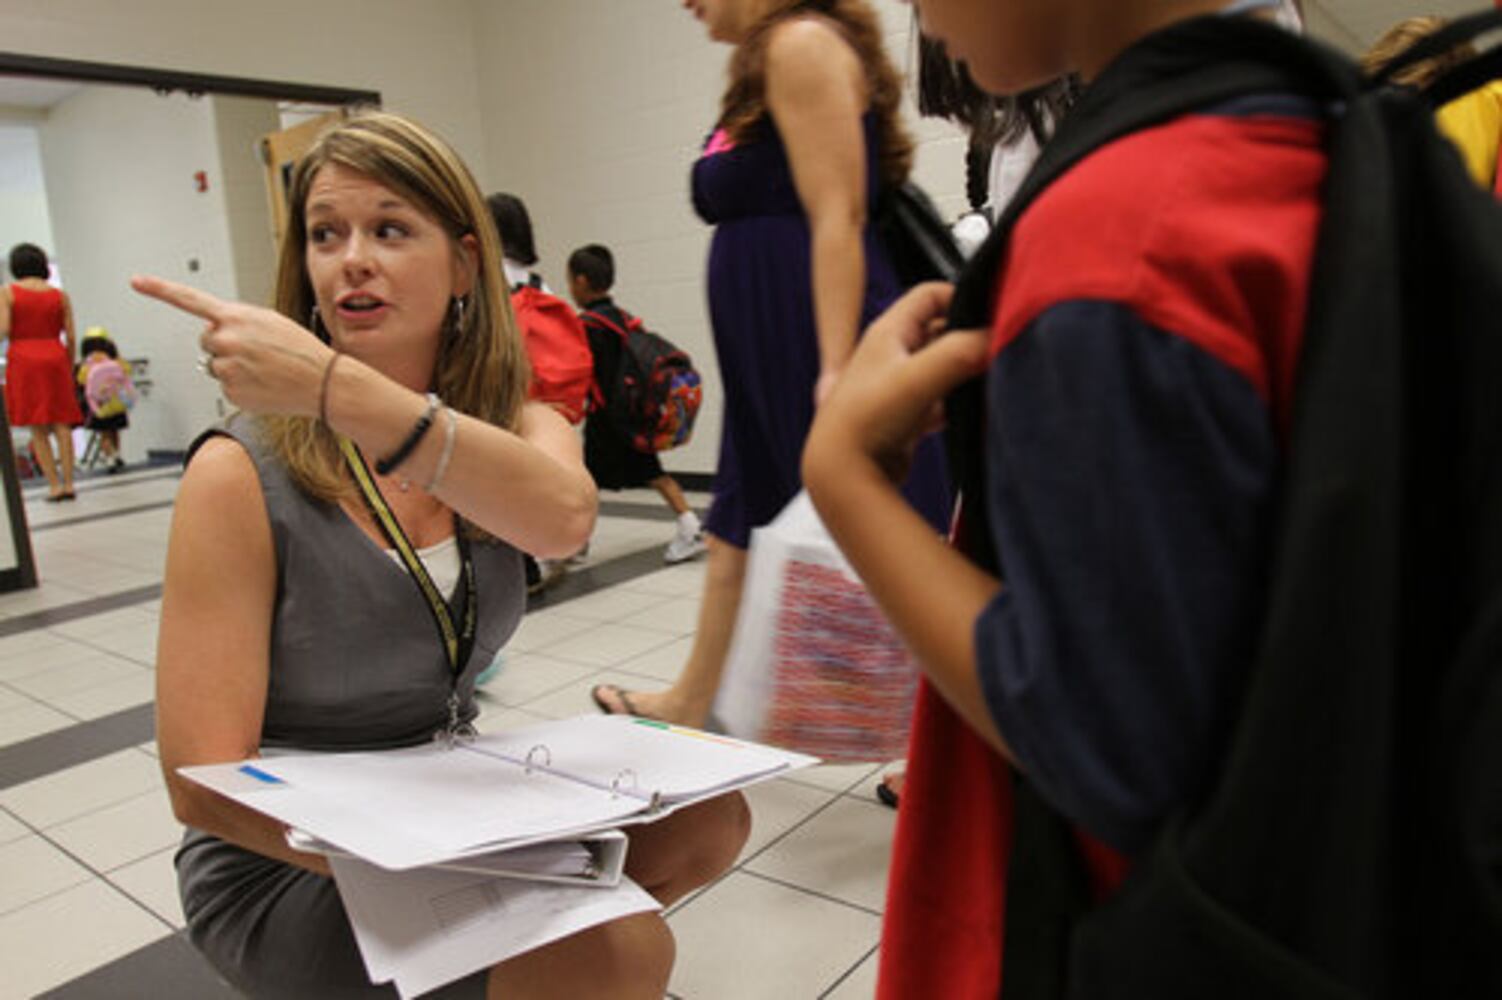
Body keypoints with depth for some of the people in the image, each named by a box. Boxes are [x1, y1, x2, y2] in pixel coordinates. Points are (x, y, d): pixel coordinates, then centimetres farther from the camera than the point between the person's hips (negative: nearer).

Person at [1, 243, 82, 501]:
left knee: (38, 427, 3)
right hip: (55, 358, 2)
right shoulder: (60, 295, 6)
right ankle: (68, 482, 1)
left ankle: (54, 484, 0)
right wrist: (69, 368, 14)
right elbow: (71, 337, 4)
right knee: (62, 424, 5)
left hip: (23, 360, -2)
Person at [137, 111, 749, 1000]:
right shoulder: (242, 474, -16)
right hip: (285, 867, -5)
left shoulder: (516, 422, -4)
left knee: (708, 821, -10)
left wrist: (335, 388, -40)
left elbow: (563, 517, -30)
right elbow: (206, 781, -17)